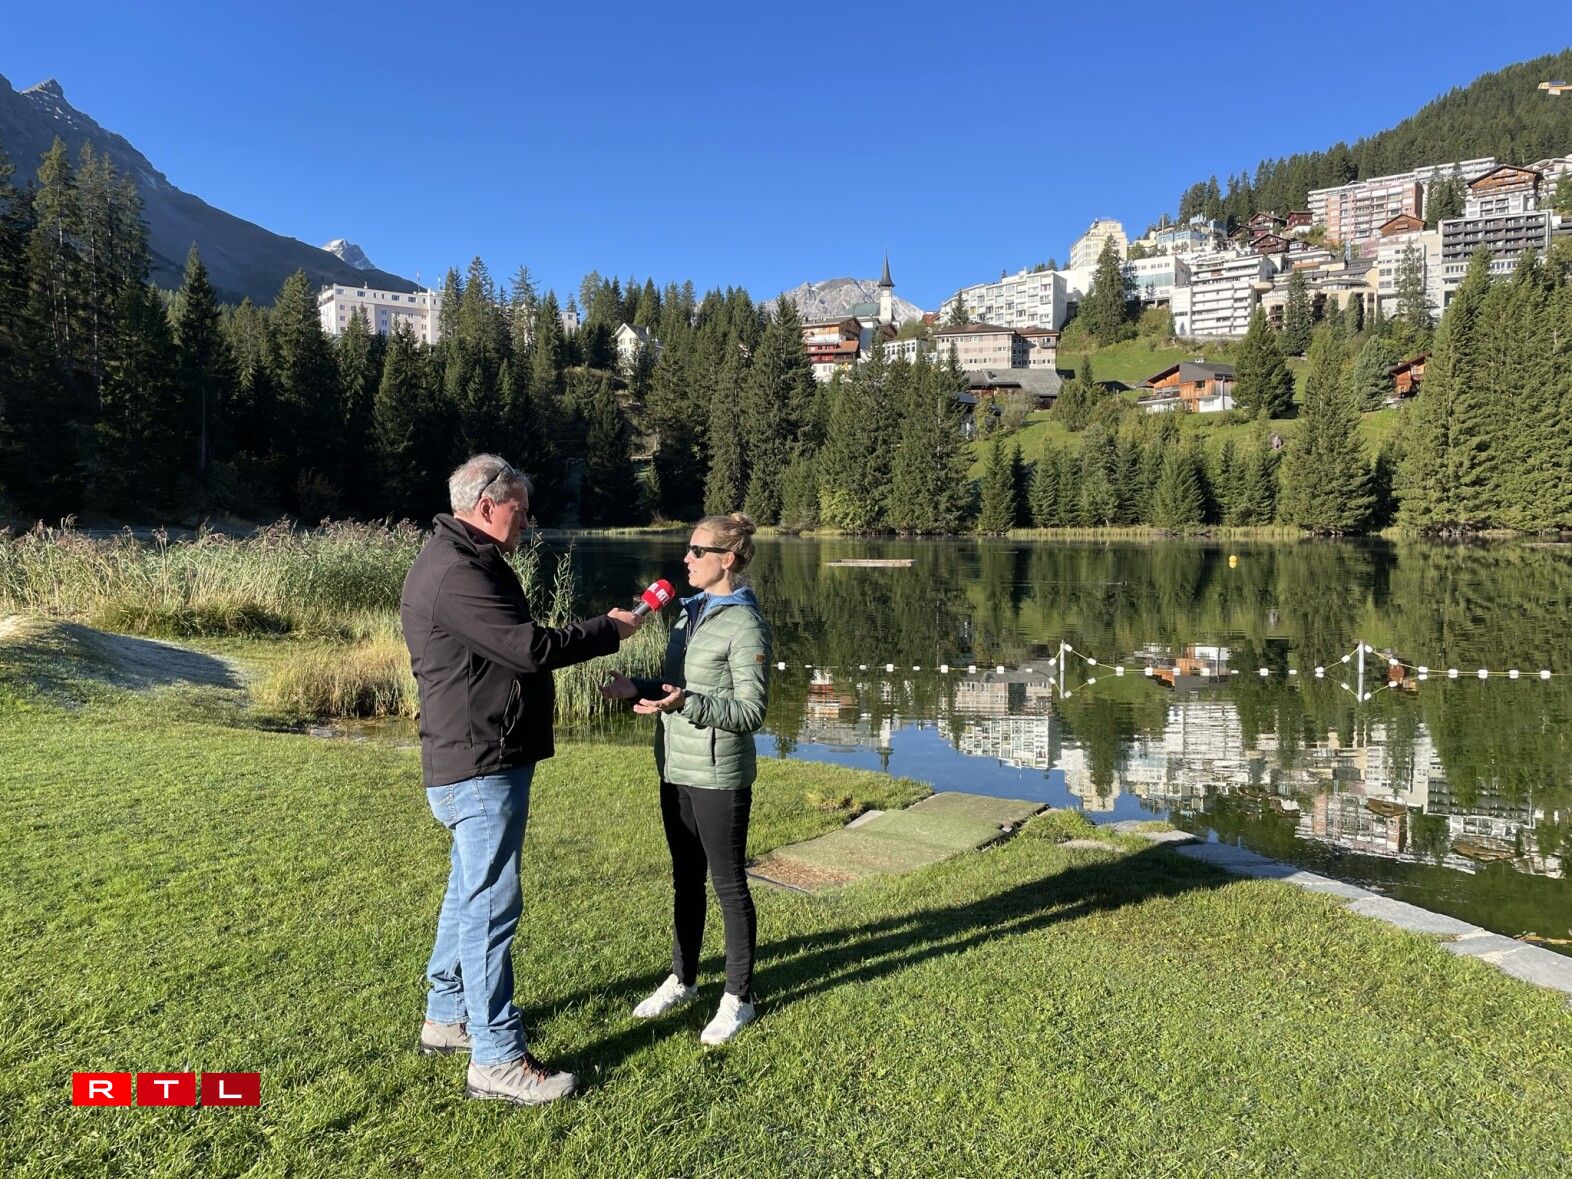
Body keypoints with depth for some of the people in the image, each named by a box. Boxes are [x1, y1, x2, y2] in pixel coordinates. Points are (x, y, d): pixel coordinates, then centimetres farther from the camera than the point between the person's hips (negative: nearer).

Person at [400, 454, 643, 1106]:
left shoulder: (463, 561, 16)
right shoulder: (458, 573, -20)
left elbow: (515, 645, 19)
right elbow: (529, 647, -23)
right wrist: (609, 630, -11)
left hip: (482, 762, 11)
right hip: (480, 765, -11)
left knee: (469, 893, 20)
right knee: (491, 904, -5)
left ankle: (447, 1016, 35)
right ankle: (498, 1060, 4)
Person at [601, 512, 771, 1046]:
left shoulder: (745, 624, -15)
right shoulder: (689, 612, 9)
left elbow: (750, 712, -18)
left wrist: (684, 703, -29)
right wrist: (639, 690, -2)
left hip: (718, 776, -8)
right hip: (675, 768, 8)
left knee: (728, 885, 6)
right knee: (685, 880, 19)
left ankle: (738, 997, 21)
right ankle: (682, 979, 35)